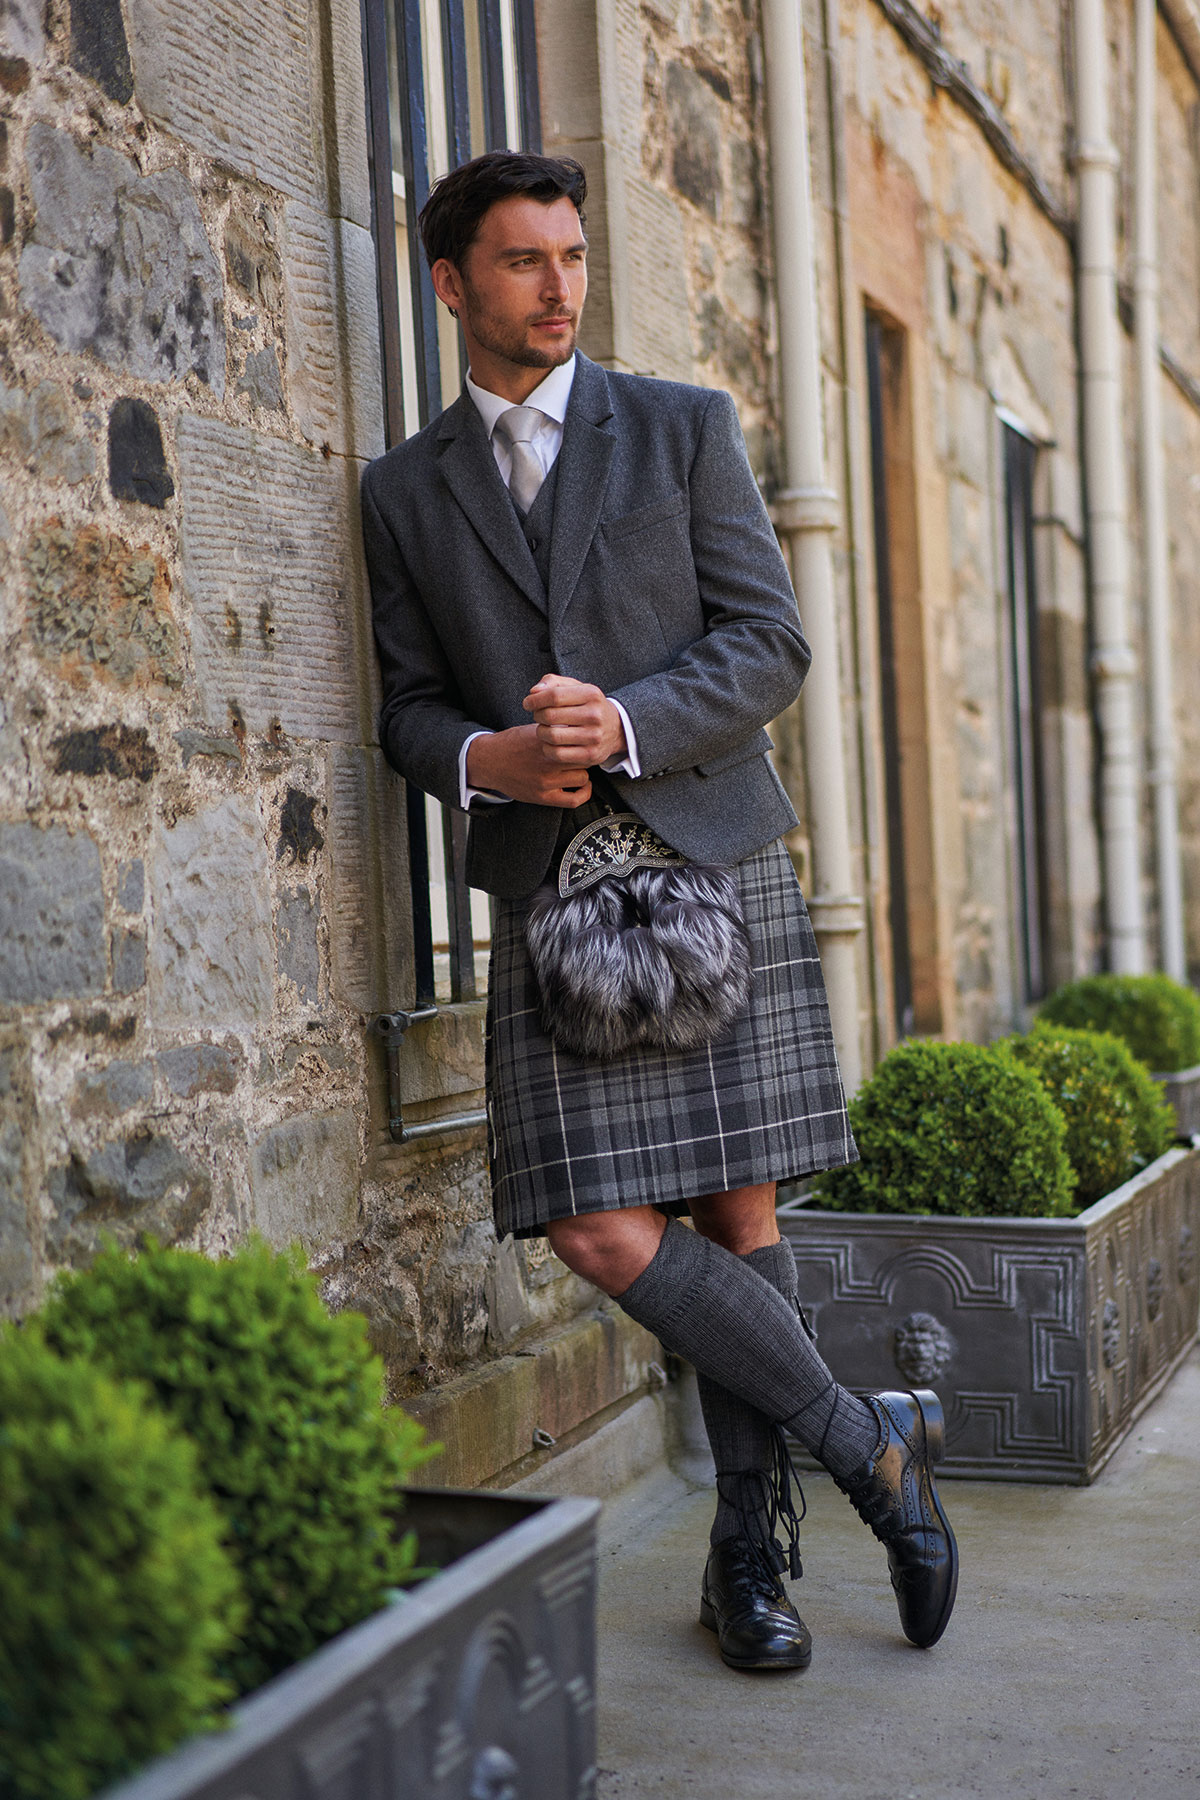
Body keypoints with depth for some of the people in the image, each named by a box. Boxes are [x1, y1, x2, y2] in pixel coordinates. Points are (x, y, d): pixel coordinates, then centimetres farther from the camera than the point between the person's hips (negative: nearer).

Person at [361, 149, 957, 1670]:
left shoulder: (685, 429, 8)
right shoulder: (404, 490, 13)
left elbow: (768, 647, 1)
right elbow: (408, 706, 12)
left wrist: (625, 724, -16)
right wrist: (481, 757, -11)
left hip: (714, 859, -1)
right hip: (546, 890, 1)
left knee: (737, 1214, 2)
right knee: (603, 1235, -9)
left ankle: (749, 1545, 18)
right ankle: (867, 1442, 8)